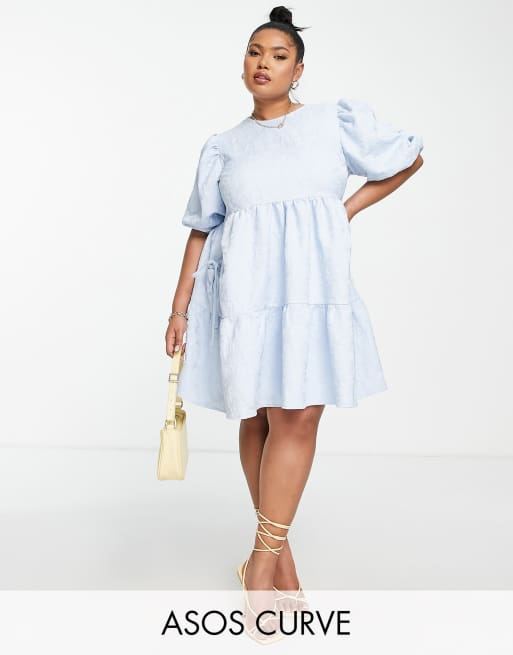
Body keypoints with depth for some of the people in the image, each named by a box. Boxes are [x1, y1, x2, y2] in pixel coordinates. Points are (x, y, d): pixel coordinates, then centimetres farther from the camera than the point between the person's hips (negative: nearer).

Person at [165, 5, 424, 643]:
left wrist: (350, 208, 10)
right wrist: (179, 307, 8)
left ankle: (263, 561, 1)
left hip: (312, 285, -1)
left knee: (298, 415, -11)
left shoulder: (336, 119, 9)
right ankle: (277, 555, 17)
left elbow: (408, 157, 18)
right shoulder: (222, 146, 13)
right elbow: (201, 230, 13)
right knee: (258, 416, 2)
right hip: (244, 290, 2)